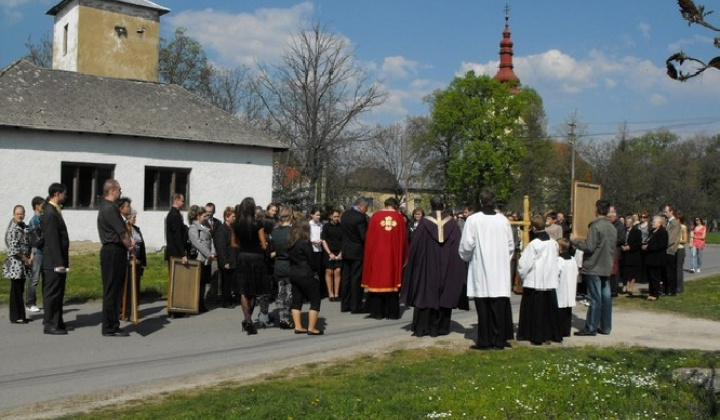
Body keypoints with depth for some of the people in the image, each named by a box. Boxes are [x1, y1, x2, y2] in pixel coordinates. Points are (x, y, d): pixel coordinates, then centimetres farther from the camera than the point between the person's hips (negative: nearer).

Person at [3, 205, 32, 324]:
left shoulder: (23, 227, 12)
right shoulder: (13, 229, -14)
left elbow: (28, 244, 16)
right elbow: (14, 249, -19)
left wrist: (30, 257, 2)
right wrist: (26, 259, -12)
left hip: (23, 264, 8)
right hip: (15, 263, -8)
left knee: (20, 290, 12)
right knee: (16, 291, -2)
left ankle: (21, 316, 18)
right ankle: (15, 317, 4)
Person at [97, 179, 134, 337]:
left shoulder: (110, 206, 16)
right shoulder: (109, 208, -16)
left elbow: (123, 228, 17)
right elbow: (122, 232, -15)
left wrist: (130, 239, 0)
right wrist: (129, 245, 0)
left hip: (114, 251, 10)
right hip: (114, 252, -10)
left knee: (115, 289, 14)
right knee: (112, 290, -4)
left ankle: (111, 325, 20)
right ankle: (110, 328, 2)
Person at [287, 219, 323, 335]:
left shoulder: (290, 243, 5)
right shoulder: (305, 242, -14)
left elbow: (290, 257, 7)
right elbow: (312, 260, -10)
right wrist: (315, 271, 6)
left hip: (293, 274, 7)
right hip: (305, 275, -7)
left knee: (297, 300, 13)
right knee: (315, 300, 1)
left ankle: (298, 327, 14)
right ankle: (311, 328, -1)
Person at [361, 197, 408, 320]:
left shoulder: (375, 216, -4)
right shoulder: (399, 218, -3)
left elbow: (369, 238, -2)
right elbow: (403, 239, 2)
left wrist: (370, 255, 8)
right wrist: (402, 257, 13)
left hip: (377, 255, 0)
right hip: (393, 256, 0)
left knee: (377, 281, 8)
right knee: (392, 281, 8)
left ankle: (377, 311, 9)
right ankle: (392, 312, 9)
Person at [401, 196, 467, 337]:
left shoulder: (424, 222, -7)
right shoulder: (452, 223, -3)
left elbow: (415, 247, -4)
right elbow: (459, 246, -1)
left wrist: (413, 265, 7)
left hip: (427, 265, -1)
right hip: (448, 266, 1)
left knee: (426, 293, 6)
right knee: (444, 294, 9)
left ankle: (422, 327, 6)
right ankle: (440, 327, 12)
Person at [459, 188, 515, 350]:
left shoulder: (473, 220, -10)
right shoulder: (503, 220, -1)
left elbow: (466, 245, -10)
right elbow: (511, 245, 5)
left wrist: (467, 257, 10)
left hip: (480, 269, -2)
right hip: (500, 270, 3)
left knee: (483, 307, 4)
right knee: (499, 306, 7)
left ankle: (484, 341, 7)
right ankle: (499, 340, 11)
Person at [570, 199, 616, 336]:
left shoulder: (595, 226, -16)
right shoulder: (612, 228, 9)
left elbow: (589, 247, -18)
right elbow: (612, 248, 14)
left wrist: (574, 241, -7)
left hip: (594, 268, -7)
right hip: (606, 268, 7)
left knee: (595, 298, -4)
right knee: (606, 297, 10)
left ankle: (591, 328, 1)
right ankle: (605, 327, 16)